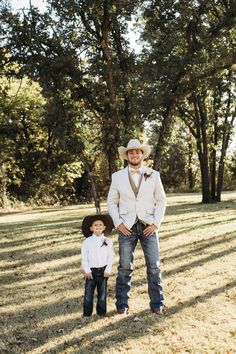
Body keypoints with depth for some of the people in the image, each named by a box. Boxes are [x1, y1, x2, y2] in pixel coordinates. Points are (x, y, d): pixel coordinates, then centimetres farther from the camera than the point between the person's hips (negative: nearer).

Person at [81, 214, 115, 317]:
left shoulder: (107, 241, 2)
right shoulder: (87, 242, -1)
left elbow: (111, 257, 2)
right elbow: (84, 257, -1)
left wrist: (108, 270, -6)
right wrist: (87, 271, -7)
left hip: (103, 270, 1)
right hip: (91, 271, -1)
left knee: (102, 293, 8)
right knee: (88, 294, 2)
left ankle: (101, 313, 19)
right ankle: (87, 314, 12)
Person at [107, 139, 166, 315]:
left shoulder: (153, 175, 3)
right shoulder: (118, 176, 3)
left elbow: (161, 200, 5)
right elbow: (112, 202, 7)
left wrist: (156, 223, -6)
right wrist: (118, 223, -5)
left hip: (148, 226, 0)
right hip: (127, 227, 0)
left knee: (154, 266, 2)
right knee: (125, 267, 3)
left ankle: (157, 304, 15)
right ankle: (122, 305, 15)